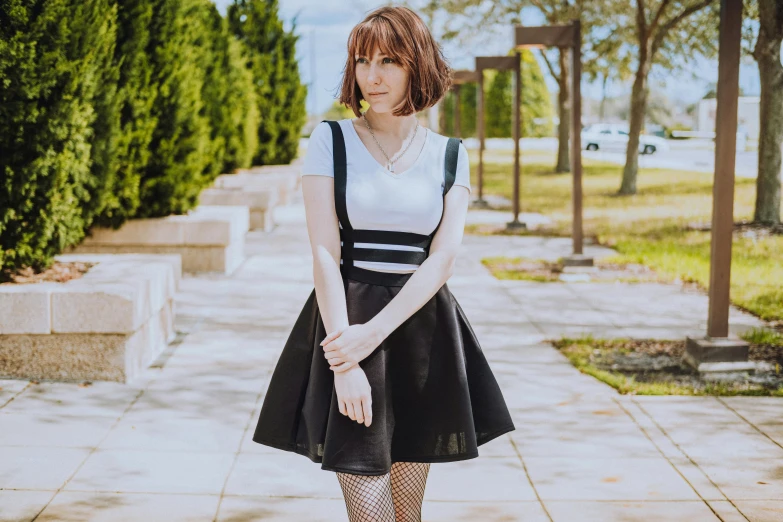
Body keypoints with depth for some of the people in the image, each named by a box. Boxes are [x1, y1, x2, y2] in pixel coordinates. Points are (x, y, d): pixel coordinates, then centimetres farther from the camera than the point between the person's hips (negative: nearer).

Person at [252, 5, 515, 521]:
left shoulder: (449, 154, 6)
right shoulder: (331, 139, 0)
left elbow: (443, 258, -4)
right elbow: (324, 252, -8)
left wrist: (373, 333, -17)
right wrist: (345, 360, -17)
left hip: (420, 328, 3)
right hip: (346, 323, -2)